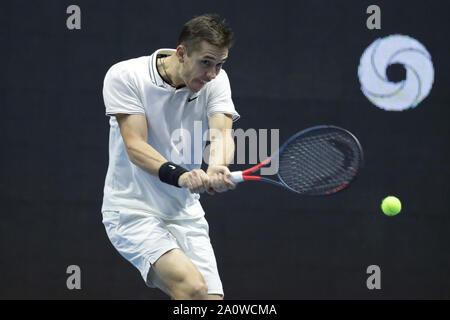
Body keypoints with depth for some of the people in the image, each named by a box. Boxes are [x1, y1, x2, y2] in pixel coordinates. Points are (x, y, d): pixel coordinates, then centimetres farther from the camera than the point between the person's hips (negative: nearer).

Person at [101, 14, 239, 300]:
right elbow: (135, 147, -20)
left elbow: (222, 133, -14)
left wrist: (217, 168, -38)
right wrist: (179, 175, -39)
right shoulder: (126, 76, -11)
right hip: (133, 211, -5)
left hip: (186, 214, 6)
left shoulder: (215, 80, 1)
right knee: (193, 286, -28)